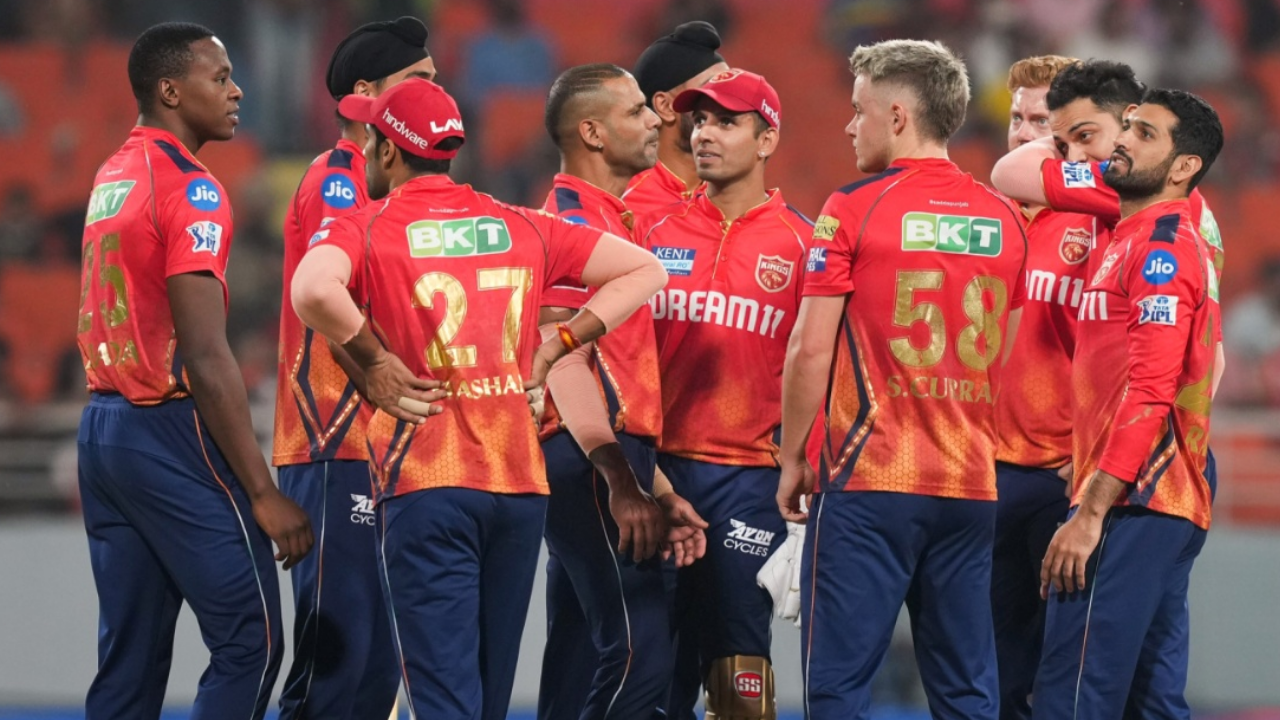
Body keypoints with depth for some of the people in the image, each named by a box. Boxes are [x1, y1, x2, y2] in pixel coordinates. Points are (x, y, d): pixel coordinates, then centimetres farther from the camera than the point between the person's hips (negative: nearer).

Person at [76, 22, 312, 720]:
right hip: (170, 433, -9)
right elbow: (206, 359, -18)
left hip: (101, 425, 9)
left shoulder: (111, 177, 14)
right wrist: (263, 493, -17)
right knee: (249, 643, -4)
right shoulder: (189, 191, -13)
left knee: (129, 658, 9)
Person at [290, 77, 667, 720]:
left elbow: (314, 290, -26)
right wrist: (554, 347, 11)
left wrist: (373, 362, -10)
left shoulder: (365, 229, -3)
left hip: (425, 484, -5)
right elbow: (644, 271, 13)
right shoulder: (522, 228, 10)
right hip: (520, 481, 5)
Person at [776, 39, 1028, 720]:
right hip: (971, 483, 5)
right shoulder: (1003, 219, 9)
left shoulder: (854, 210, -7)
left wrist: (792, 459, 3)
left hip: (869, 481, -5)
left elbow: (811, 350, -8)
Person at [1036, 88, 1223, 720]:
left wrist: (1091, 512, -20)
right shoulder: (1138, 236, 21)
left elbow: (1150, 390, -18)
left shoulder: (1160, 242, -10)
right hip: (1172, 502, 10)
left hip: (1132, 503, -10)